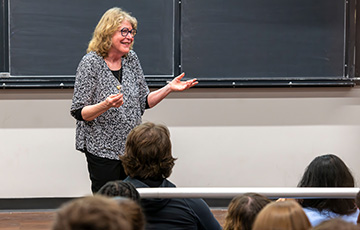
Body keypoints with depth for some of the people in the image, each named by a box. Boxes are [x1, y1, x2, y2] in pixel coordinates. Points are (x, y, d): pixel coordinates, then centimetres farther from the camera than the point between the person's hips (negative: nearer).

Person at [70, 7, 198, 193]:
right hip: (102, 150, -5)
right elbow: (78, 112, -12)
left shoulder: (131, 59, 7)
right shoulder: (91, 63, -11)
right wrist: (105, 105, -29)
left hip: (131, 149, 5)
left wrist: (169, 88, 0)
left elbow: (144, 102, 13)